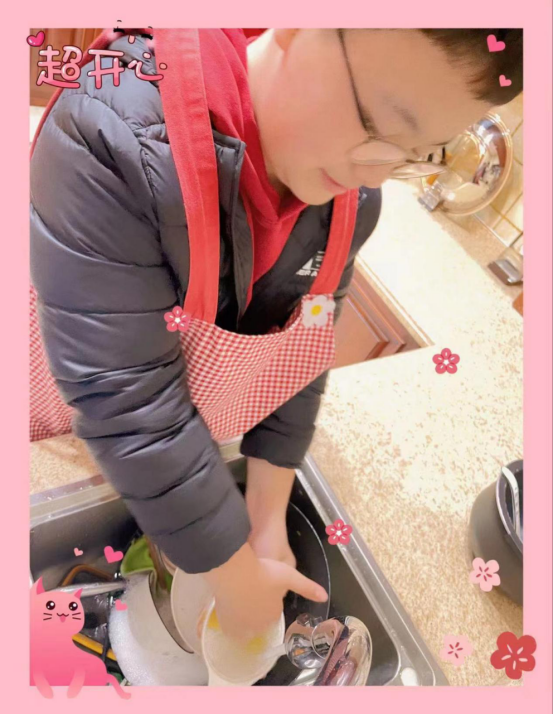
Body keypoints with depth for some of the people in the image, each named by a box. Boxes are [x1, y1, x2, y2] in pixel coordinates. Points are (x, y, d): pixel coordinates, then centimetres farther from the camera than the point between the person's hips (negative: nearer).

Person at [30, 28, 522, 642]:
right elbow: (125, 398, -37)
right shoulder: (112, 136, -38)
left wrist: (267, 519, -11)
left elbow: (299, 352, -12)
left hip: (214, 423, 3)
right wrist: (237, 578, -27)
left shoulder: (354, 195, -18)